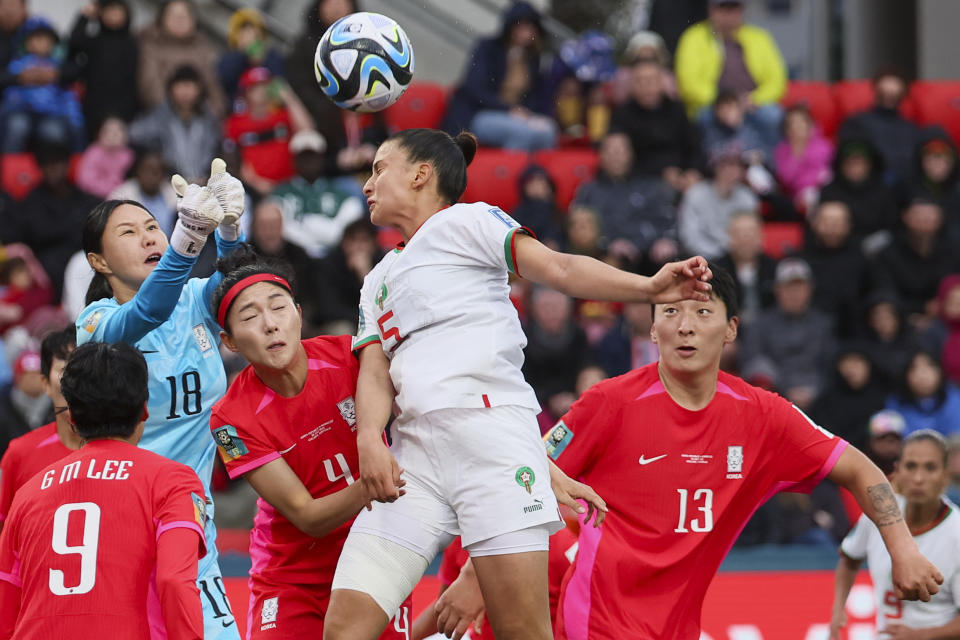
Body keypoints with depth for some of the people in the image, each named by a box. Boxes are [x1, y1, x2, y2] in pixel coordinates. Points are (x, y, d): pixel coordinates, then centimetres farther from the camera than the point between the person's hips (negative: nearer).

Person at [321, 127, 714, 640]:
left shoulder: (464, 222, 11)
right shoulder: (378, 281, 29)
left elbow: (557, 268, -4)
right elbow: (375, 371, 15)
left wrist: (647, 287, -21)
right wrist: (369, 438, -7)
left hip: (490, 431, -6)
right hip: (413, 451, 6)